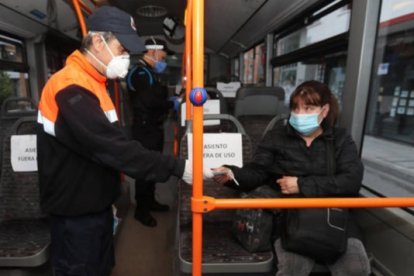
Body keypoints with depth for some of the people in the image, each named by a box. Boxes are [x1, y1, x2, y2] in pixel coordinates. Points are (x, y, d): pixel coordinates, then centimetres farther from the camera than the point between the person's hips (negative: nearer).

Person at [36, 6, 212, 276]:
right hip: (76, 211, -9)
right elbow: (114, 148, -31)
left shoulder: (90, 83, 9)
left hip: (95, 203, 9)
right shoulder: (72, 89, -24)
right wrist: (177, 167, -28)